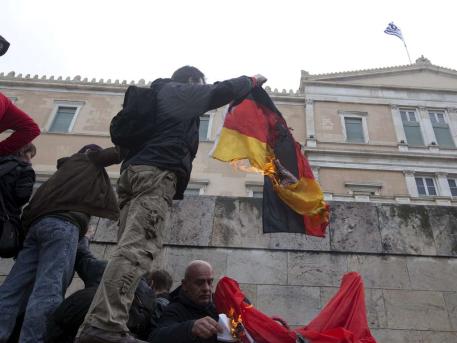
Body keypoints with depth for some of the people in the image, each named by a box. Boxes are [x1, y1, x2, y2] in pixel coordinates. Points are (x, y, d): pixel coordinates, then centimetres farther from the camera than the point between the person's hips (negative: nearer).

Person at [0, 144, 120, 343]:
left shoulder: (67, 165, 38)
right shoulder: (89, 160, 23)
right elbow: (118, 153, 18)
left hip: (37, 223, 7)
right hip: (63, 223, -7)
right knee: (49, 288, -19)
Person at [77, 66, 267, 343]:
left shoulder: (160, 94, 37)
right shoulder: (183, 91, 15)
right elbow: (220, 92, 13)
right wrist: (252, 81, 28)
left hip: (133, 171, 9)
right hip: (158, 172, -8)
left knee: (133, 246, -3)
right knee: (139, 247, -22)